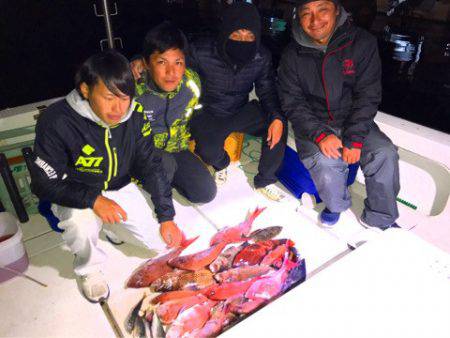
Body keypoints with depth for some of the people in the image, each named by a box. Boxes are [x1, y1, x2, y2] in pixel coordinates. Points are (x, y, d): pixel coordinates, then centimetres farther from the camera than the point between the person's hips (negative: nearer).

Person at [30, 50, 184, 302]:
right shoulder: (57, 122, -28)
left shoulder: (134, 117, -17)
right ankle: (88, 269, 1)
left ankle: (112, 221, 26)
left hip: (120, 187, 4)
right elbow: (44, 184, -21)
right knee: (82, 226, -37)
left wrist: (167, 217, -9)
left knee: (160, 243, -3)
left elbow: (152, 167, -8)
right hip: (76, 195, -3)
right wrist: (93, 200, -35)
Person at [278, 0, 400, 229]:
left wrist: (354, 139, -19)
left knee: (385, 153, -20)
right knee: (325, 162, -28)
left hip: (352, 120, 1)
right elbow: (293, 103, -7)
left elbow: (368, 95, -8)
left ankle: (380, 219, 2)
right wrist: (320, 134, -23)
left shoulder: (362, 43, -6)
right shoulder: (292, 56, -5)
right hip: (313, 124, -1)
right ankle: (336, 204, 5)